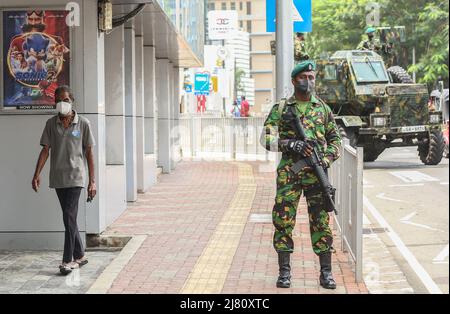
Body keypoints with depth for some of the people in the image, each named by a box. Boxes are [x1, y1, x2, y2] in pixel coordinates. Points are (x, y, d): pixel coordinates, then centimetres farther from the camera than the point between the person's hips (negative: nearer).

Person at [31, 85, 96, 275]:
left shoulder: (83, 123, -2)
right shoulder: (51, 124, 5)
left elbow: (89, 152, 0)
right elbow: (45, 150, 3)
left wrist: (92, 181, -2)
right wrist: (37, 175, -8)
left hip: (75, 177, -4)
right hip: (58, 178, 4)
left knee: (69, 217, -11)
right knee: (70, 218, 11)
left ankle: (68, 260, -7)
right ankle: (79, 256, 22)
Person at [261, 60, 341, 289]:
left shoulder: (323, 108, 12)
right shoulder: (281, 108, 6)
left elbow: (335, 140, 16)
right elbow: (266, 138, -1)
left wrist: (327, 158, -3)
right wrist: (291, 144, -16)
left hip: (316, 172, 1)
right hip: (288, 172, -1)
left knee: (321, 221, 0)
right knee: (283, 221, -1)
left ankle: (326, 272, 6)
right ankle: (284, 271, 9)